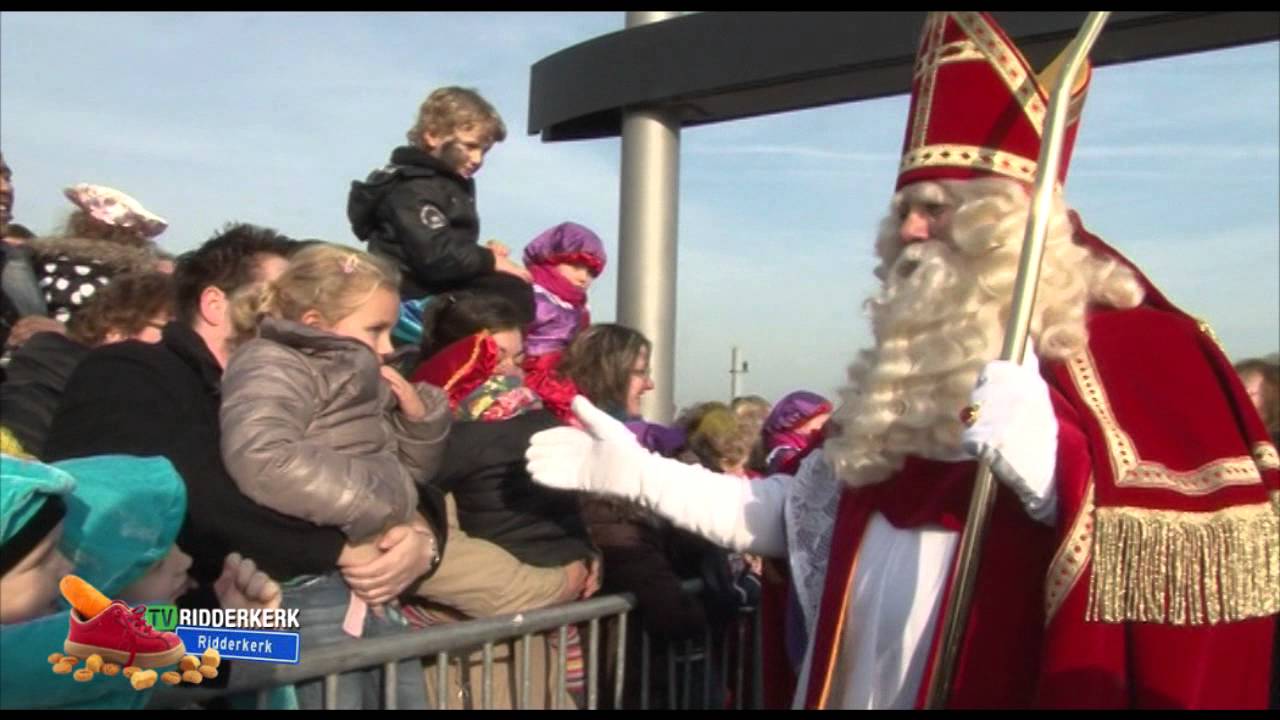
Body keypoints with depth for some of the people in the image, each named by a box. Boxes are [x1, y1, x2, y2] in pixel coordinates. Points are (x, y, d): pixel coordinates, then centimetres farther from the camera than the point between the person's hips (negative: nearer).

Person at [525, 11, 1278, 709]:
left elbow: (1186, 558, -19)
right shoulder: (912, 372, 10)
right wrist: (635, 471, 7)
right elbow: (799, 513, 13)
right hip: (867, 688, 7)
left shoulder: (1124, 352, -10)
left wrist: (1048, 460, -35)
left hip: (999, 687, -6)